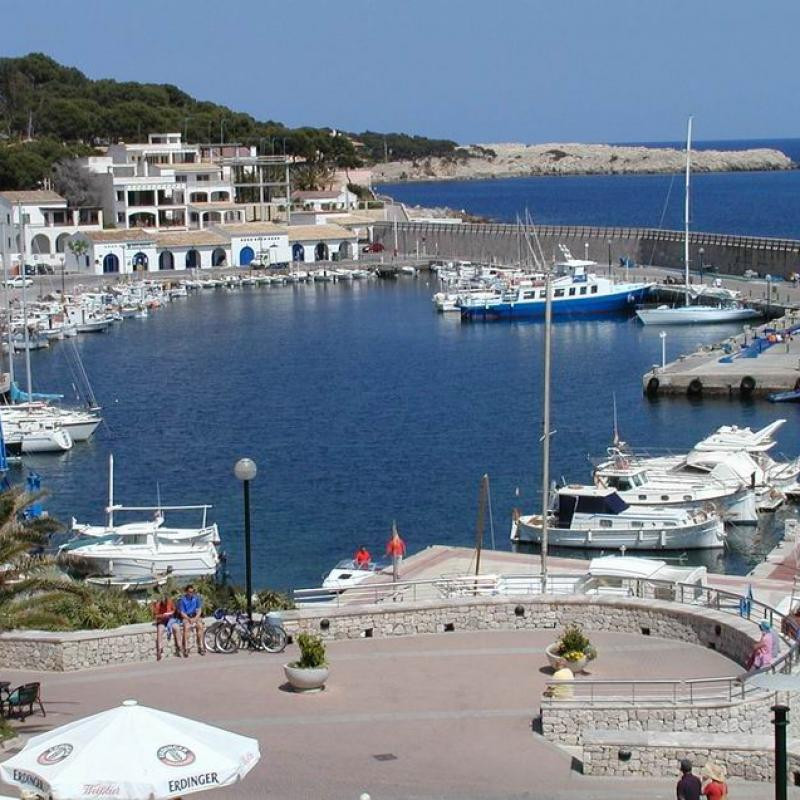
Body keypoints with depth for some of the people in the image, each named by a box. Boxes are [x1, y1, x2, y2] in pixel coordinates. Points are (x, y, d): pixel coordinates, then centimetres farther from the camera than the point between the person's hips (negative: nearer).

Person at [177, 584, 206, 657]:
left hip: (195, 617, 2)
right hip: (186, 617, -2)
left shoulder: (197, 598, 5)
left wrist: (195, 618, -14)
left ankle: (201, 647, -25)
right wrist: (189, 619, -19)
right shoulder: (182, 599, -3)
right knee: (186, 627, -33)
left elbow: (199, 610, 2)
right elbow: (182, 612, -6)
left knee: (200, 625, -28)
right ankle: (186, 649, -34)